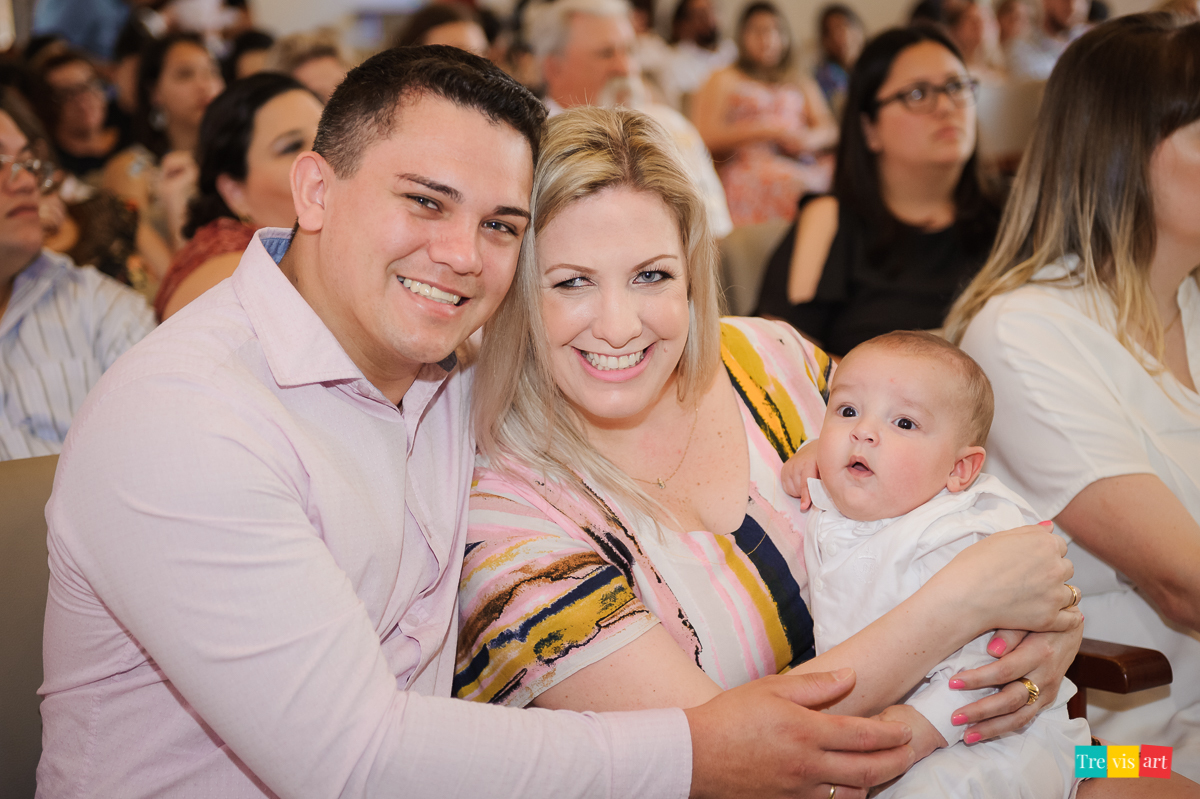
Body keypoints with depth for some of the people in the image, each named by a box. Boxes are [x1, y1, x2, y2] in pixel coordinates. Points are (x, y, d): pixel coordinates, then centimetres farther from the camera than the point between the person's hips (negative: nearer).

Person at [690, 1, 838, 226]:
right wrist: (769, 130, -6)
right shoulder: (724, 80, 18)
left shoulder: (802, 84, 31)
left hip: (801, 163, 4)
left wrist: (809, 139, -7)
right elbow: (707, 136, 4)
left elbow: (829, 131, 19)